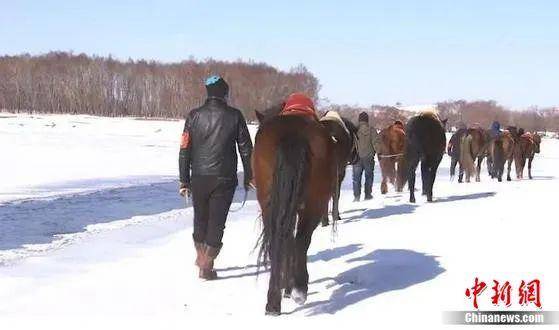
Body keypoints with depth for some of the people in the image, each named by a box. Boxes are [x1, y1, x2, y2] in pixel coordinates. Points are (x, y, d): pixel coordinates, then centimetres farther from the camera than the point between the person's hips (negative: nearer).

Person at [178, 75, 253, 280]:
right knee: (216, 221, 4)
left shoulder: (194, 116, 0)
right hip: (225, 178, -2)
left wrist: (184, 180, 6)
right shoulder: (234, 116, -3)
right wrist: (248, 177, 11)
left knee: (200, 218, 19)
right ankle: (206, 265, 1)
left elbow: (184, 150, 0)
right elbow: (246, 148, 0)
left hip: (199, 178, 2)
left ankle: (201, 257, 35)